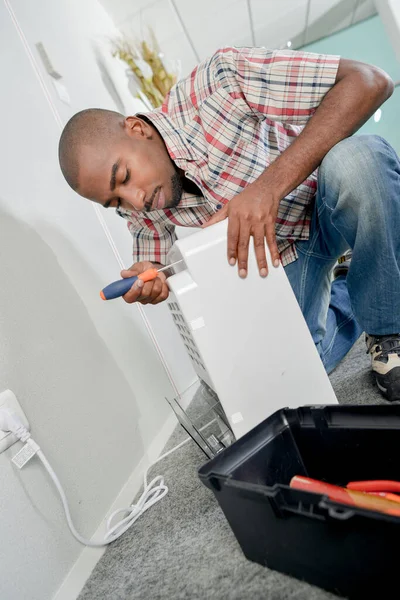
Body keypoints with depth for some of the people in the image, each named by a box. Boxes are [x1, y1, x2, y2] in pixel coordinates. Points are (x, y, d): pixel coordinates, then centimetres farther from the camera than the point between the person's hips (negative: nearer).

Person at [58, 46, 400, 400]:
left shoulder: (220, 80, -28)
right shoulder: (134, 203, -12)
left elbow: (370, 80, -31)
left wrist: (269, 184, -43)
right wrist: (148, 277, -21)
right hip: (278, 243, 3)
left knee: (358, 161, -37)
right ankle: (339, 297, 19)